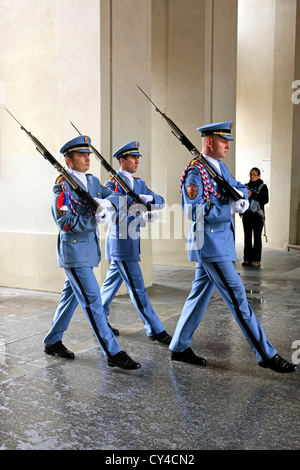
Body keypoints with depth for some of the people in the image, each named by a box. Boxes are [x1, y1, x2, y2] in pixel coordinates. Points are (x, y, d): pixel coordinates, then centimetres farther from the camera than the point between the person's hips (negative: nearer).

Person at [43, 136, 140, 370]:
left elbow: (115, 196, 4)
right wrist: (96, 219, -24)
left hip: (89, 250, 8)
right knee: (93, 301, -7)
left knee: (71, 297, 17)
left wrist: (108, 204, -19)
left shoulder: (93, 181, 11)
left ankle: (53, 341, 32)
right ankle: (113, 353, -2)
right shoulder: (62, 186, -12)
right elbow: (65, 222, -19)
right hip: (74, 252, -8)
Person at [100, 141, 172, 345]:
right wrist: (142, 218, -25)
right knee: (137, 287, -4)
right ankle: (155, 330, 2)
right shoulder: (113, 182, -8)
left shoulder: (139, 183, 14)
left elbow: (160, 202, 6)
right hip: (120, 242, -8)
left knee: (112, 282, 17)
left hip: (131, 242, 8)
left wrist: (148, 198, -14)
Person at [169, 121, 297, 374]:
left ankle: (180, 347, 24)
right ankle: (266, 354, 5)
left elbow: (240, 188, 14)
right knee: (237, 296, -4)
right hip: (210, 243, -10)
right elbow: (197, 211, -20)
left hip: (219, 242, 10)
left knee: (200, 293, 13)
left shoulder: (220, 166, 15)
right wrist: (232, 210, -18)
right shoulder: (195, 172, -14)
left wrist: (240, 195, -9)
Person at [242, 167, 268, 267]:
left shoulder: (263, 187, 1)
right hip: (247, 215, 4)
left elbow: (265, 200, -11)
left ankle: (256, 260, 0)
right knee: (247, 237, 4)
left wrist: (252, 195, -18)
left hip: (257, 215, -4)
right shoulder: (246, 186, 12)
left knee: (257, 237, -3)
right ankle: (247, 259, 10)